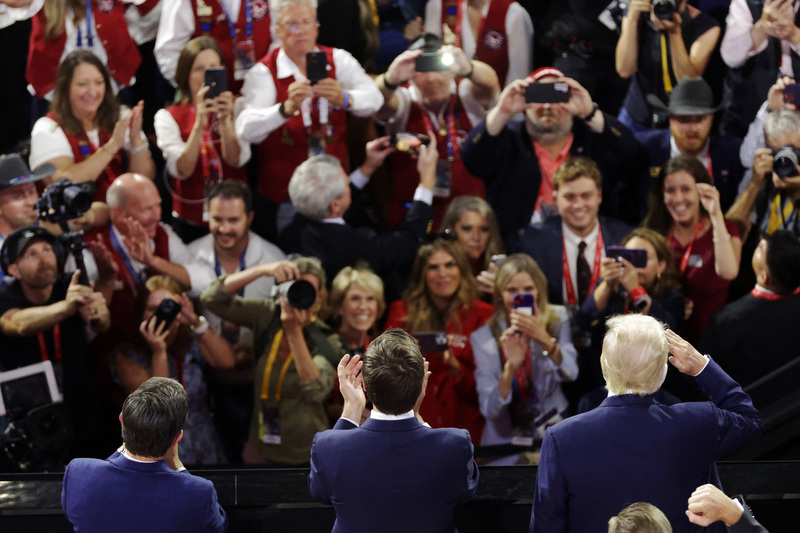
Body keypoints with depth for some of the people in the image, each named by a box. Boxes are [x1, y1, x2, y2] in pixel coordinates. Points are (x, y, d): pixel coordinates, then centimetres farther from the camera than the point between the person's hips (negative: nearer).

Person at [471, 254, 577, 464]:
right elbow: (489, 409, -9)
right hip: (505, 442, -1)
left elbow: (570, 374, -14)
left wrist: (544, 339, -32)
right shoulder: (484, 338, 1)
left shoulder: (557, 320, 4)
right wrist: (511, 367, -25)